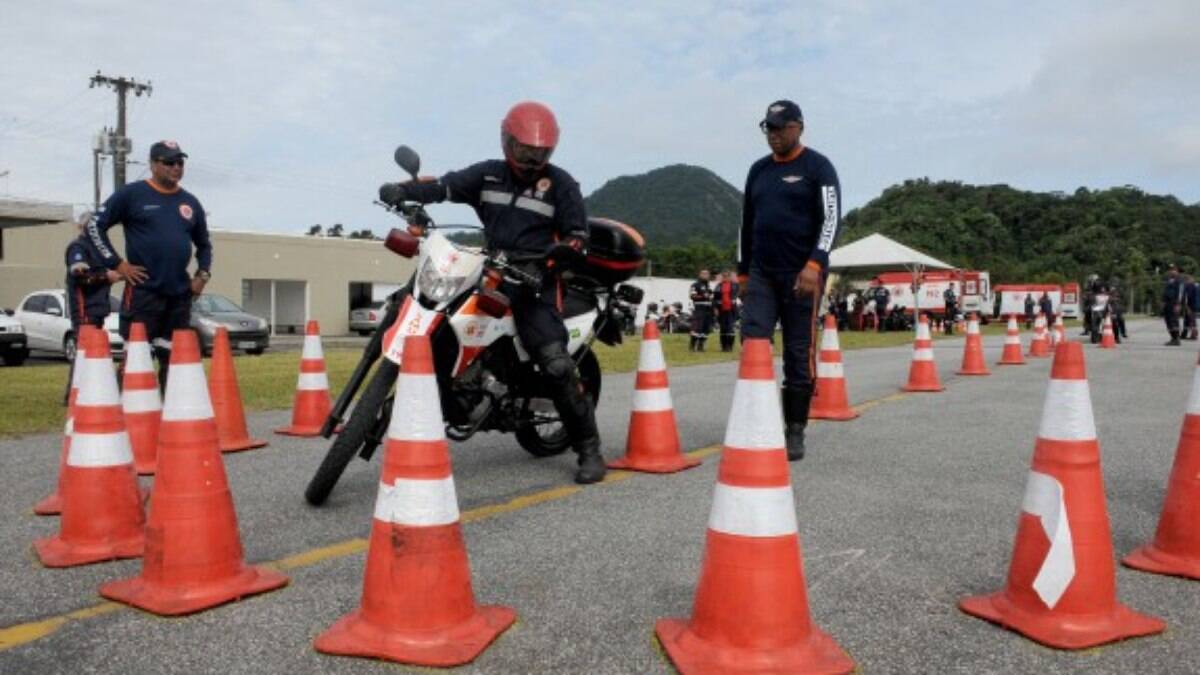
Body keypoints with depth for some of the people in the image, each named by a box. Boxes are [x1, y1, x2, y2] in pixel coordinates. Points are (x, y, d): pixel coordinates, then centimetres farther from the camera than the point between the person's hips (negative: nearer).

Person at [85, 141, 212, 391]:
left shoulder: (190, 202, 14)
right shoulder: (132, 194, -1)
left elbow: (204, 244, 26)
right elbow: (95, 226, -1)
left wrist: (203, 274, 12)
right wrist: (117, 264, -7)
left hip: (180, 295, 5)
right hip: (142, 292, -5)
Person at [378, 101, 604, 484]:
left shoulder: (561, 184, 3)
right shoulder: (488, 174, 12)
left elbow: (578, 237, 0)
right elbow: (446, 186, 2)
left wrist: (557, 253, -21)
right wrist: (405, 191, -15)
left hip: (536, 281, -5)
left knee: (555, 363, -17)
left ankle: (589, 449, -8)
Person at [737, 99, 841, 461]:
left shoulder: (817, 167, 0)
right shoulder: (758, 170, 16)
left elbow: (831, 219, -8)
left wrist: (814, 265, -20)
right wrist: (743, 271, 17)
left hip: (802, 275, -4)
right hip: (761, 274, 5)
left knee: (799, 354, 0)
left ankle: (795, 433, 8)